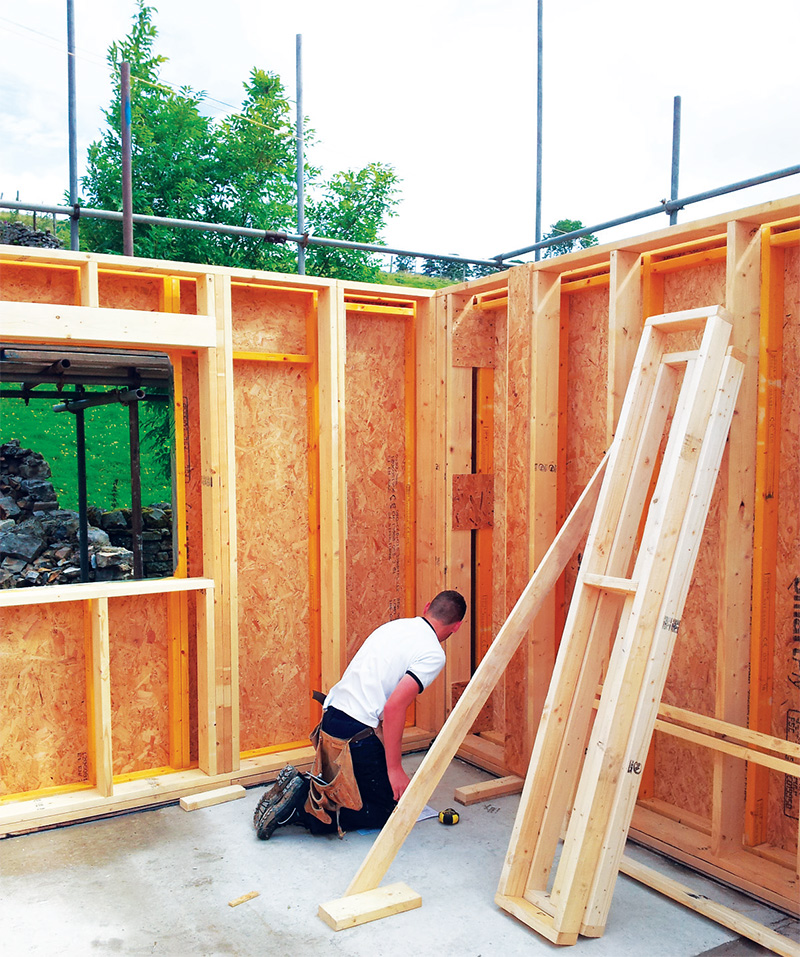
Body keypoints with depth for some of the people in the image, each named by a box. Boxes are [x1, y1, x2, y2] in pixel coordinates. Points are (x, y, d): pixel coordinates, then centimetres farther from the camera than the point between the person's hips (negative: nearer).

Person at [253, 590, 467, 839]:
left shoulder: (395, 625, 13)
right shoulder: (433, 654, -11)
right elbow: (394, 706, -22)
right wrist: (394, 768, -16)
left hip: (330, 717, 8)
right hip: (357, 733, -8)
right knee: (385, 810, 7)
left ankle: (297, 785, 4)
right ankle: (301, 809, -8)